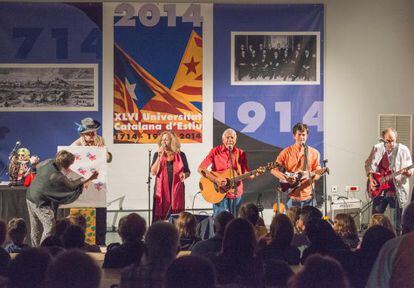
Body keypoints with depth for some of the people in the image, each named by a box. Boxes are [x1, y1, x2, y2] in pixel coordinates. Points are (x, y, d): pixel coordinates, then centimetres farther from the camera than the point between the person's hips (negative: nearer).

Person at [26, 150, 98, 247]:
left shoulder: (48, 162, -5)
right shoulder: (58, 176, -25)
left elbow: (38, 166, 19)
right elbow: (71, 185, -9)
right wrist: (89, 179, -2)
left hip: (30, 197, 9)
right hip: (40, 203, -9)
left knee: (35, 228, 16)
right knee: (50, 227, -5)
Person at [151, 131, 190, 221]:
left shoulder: (180, 155, 6)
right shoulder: (157, 155, 6)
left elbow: (188, 172, 13)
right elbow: (153, 172, -5)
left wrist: (184, 175, -10)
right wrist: (160, 157, -11)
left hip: (176, 190, 0)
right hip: (162, 191, 0)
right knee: (160, 218, -5)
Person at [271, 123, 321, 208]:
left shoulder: (314, 153, 7)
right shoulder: (286, 152, 2)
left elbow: (317, 172, 7)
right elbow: (274, 170, 1)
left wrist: (312, 176, -16)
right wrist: (286, 178, -15)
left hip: (308, 195, 1)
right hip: (292, 195, -1)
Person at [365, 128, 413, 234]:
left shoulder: (403, 150, -4)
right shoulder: (377, 148, 3)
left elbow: (410, 169, -2)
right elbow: (368, 164, 14)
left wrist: (408, 172, -25)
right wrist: (370, 178, 0)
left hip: (397, 190, -2)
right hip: (379, 189, 2)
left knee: (398, 223, 1)